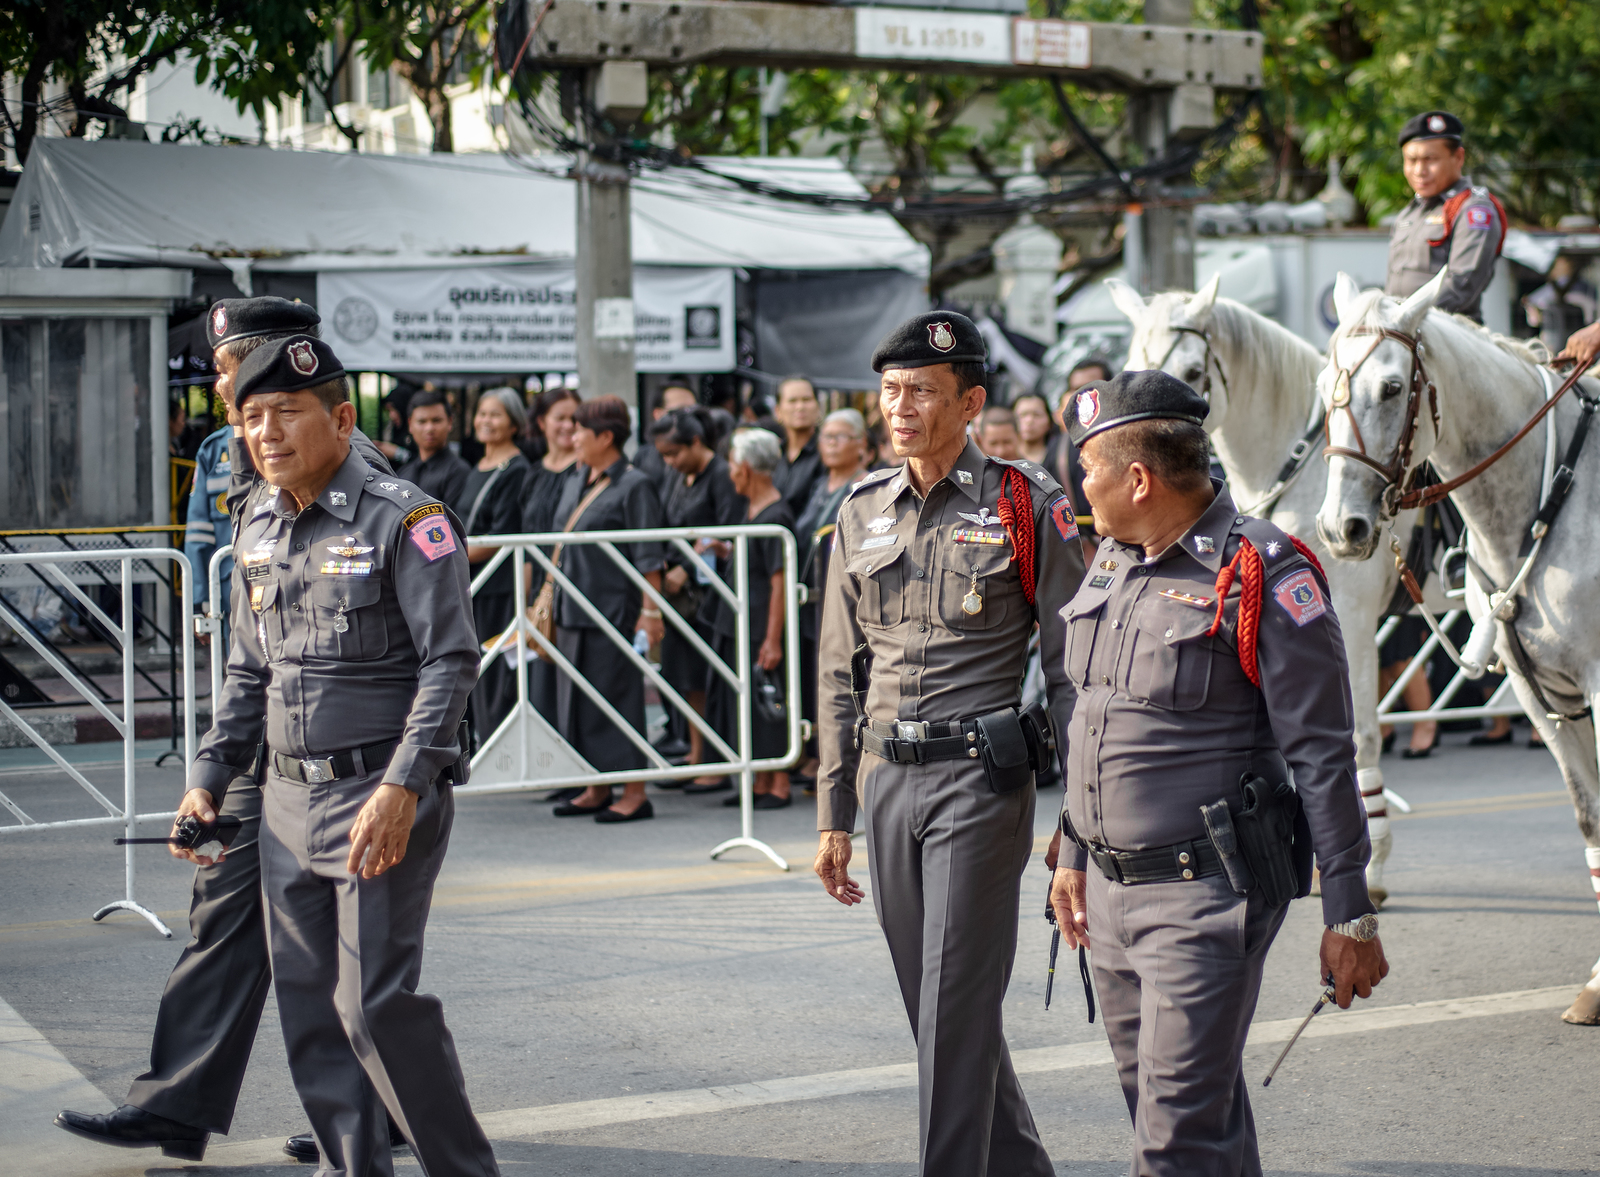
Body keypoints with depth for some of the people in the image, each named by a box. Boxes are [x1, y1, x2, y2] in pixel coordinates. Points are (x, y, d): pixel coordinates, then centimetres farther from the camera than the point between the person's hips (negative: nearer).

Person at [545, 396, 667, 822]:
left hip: (614, 608, -8)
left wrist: (650, 611, -18)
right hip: (573, 608, 8)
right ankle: (596, 791, 18)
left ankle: (635, 794, -1)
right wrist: (550, 599, 20)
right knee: (578, 696, 10)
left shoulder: (634, 486, -9)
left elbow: (648, 556, -13)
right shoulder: (578, 482, 14)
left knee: (616, 695, -6)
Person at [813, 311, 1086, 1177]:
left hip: (980, 780, -6)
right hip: (888, 780, 6)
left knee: (956, 1012, -7)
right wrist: (834, 815, 11)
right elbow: (839, 676, 14)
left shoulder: (1026, 506, -4)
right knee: (937, 1009, 13)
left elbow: (1071, 668, -4)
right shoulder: (862, 513, 10)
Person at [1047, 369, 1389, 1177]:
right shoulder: (1112, 563, 10)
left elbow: (1322, 758, -14)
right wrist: (1071, 853, 22)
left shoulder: (1262, 577, -15)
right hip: (1111, 895, 8)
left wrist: (1350, 915, -15)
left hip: (1207, 897, -8)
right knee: (1157, 1103, 16)